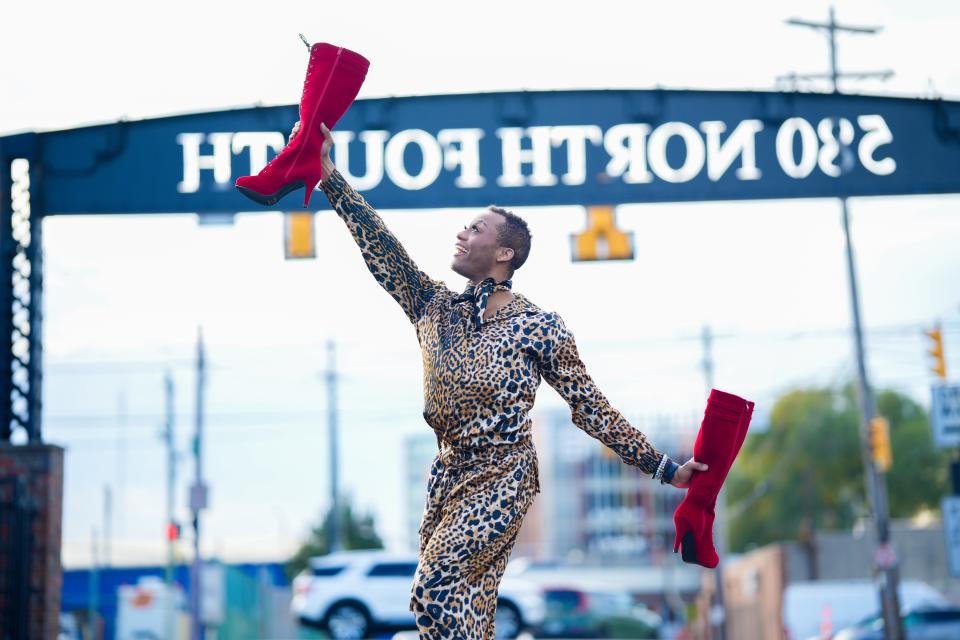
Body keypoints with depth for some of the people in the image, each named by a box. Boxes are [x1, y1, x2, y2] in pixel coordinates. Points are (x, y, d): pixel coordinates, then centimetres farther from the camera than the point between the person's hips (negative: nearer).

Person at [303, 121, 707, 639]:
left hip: (502, 480, -6)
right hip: (447, 474, 6)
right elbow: (381, 247, 2)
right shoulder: (436, 306, 8)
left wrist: (663, 468, -5)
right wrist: (330, 177, -4)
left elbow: (589, 407, -3)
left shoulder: (539, 328, -6)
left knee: (435, 592, -21)